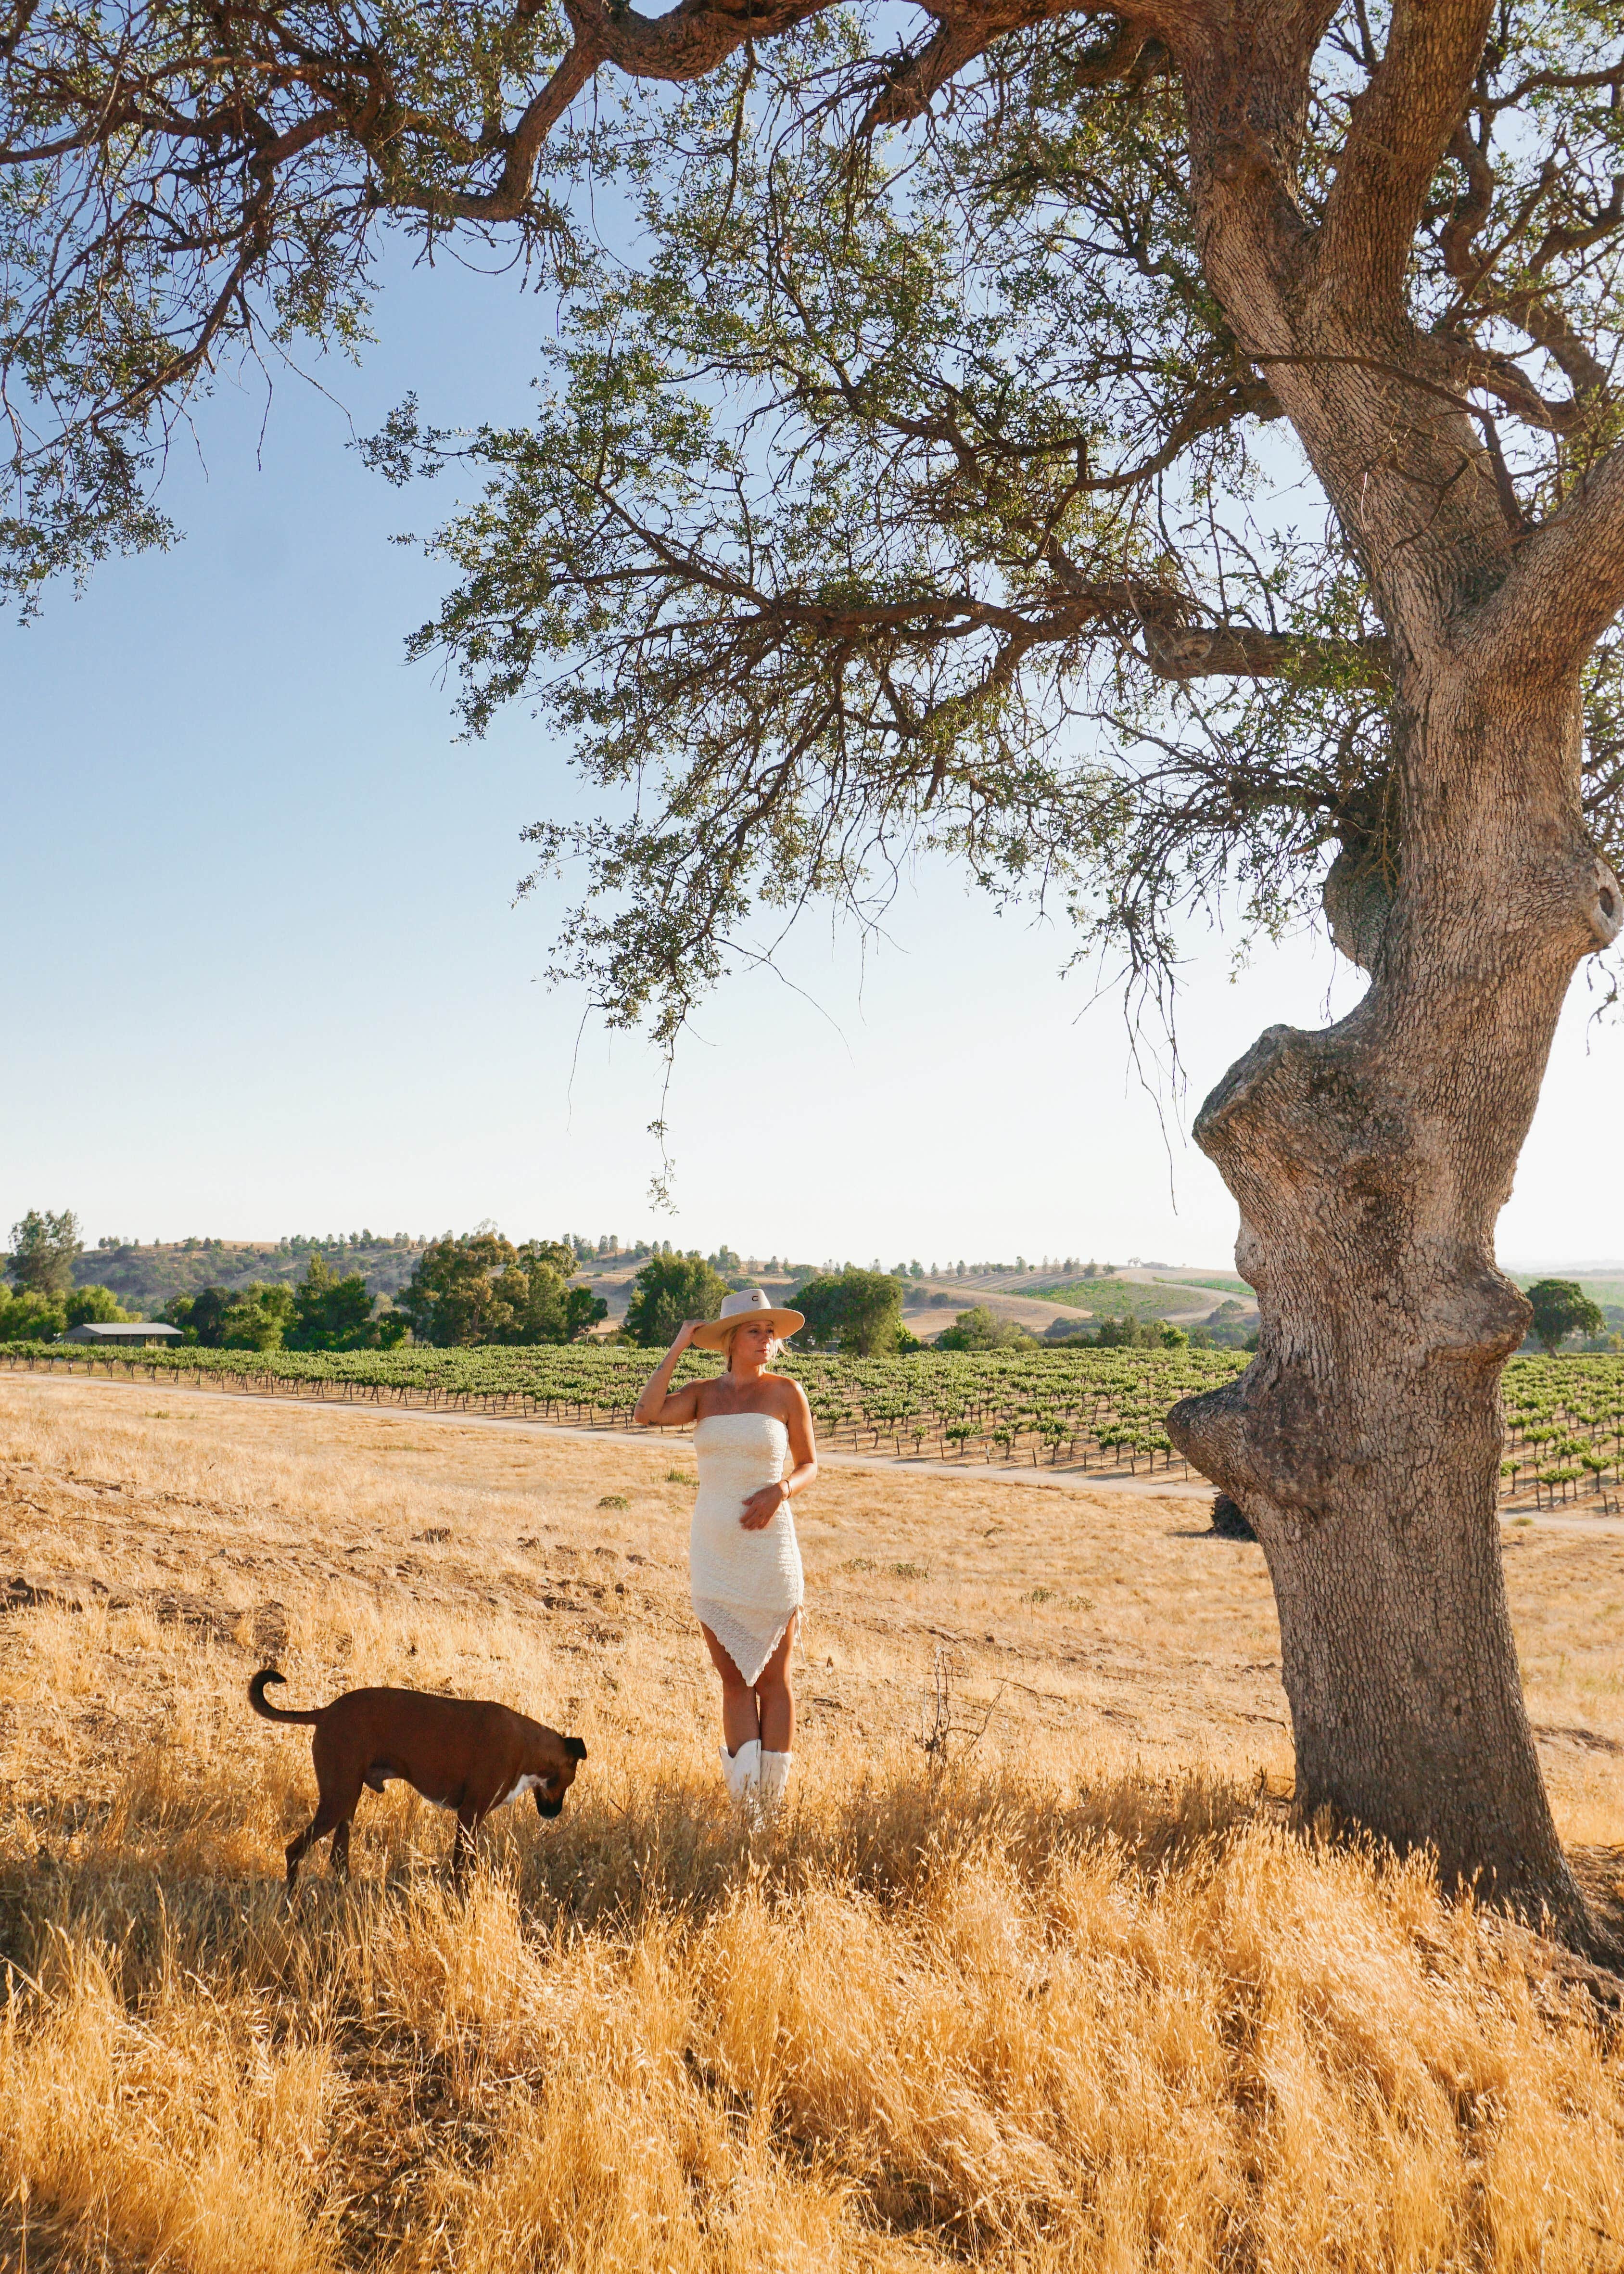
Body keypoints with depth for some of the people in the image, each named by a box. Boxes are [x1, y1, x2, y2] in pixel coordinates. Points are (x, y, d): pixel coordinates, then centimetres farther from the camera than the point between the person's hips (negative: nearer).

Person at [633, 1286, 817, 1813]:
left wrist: (781, 1490, -15)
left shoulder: (786, 1392, -1)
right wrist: (678, 1348, -11)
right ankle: (744, 1804, 16)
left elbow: (809, 1465, 6)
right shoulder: (702, 1394, 4)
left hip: (769, 1548, -2)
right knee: (734, 1679, 8)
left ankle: (771, 1805, 15)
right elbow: (646, 1413, -14)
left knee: (773, 1678, 5)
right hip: (713, 1552, 2)